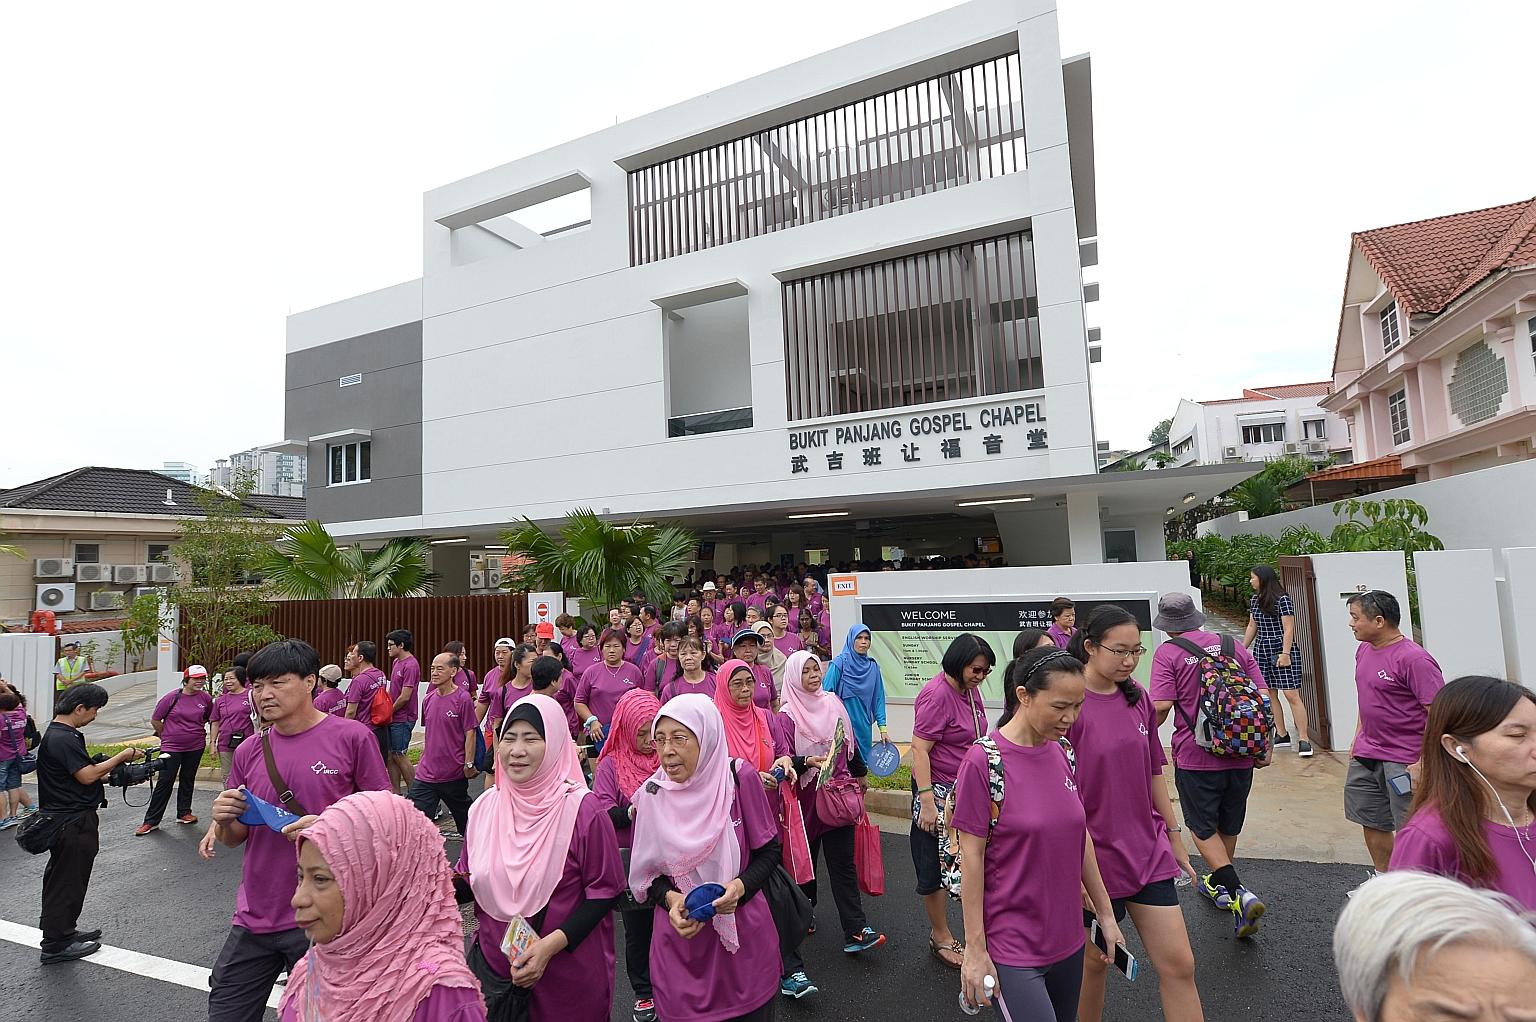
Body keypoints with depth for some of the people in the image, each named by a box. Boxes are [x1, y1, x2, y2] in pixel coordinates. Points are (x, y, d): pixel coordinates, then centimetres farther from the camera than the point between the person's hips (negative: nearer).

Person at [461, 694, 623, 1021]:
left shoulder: (583, 810, -18)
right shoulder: (484, 807, -4)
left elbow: (605, 891, -14)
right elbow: (467, 880, 9)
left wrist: (550, 945, -21)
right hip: (494, 970, 4)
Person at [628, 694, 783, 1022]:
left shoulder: (740, 778, -14)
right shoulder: (650, 796, -9)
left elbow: (769, 849, -5)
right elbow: (645, 873, 2)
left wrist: (741, 886, -21)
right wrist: (670, 898, -17)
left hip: (744, 937, 0)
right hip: (680, 941, 1)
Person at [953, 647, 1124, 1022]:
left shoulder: (1063, 754, 0)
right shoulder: (983, 762, -18)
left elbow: (1081, 837, 11)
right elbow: (971, 858, -14)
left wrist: (1105, 913, 14)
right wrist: (975, 949, -11)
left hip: (1067, 938, 6)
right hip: (1012, 947, -6)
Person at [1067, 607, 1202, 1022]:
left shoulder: (1138, 698, 1)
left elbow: (1154, 773, 11)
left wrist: (1174, 838, 14)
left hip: (1149, 852, 5)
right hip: (1095, 858, -5)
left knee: (1179, 964, 9)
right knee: (1095, 964, 13)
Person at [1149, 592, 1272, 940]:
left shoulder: (1168, 653, -9)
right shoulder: (1234, 646, 5)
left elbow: (1161, 706, -17)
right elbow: (1263, 696, 3)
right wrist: (1266, 746, 10)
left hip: (1195, 757, -5)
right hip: (1241, 754, 6)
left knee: (1203, 828, 9)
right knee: (1229, 825, 22)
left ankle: (1239, 894, -6)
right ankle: (1217, 884, 40)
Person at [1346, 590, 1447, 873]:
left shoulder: (1413, 659, -19)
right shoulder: (1364, 650, 7)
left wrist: (1424, 763, -21)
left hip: (1405, 762, -8)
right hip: (1366, 755, 8)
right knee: (1372, 823, 17)